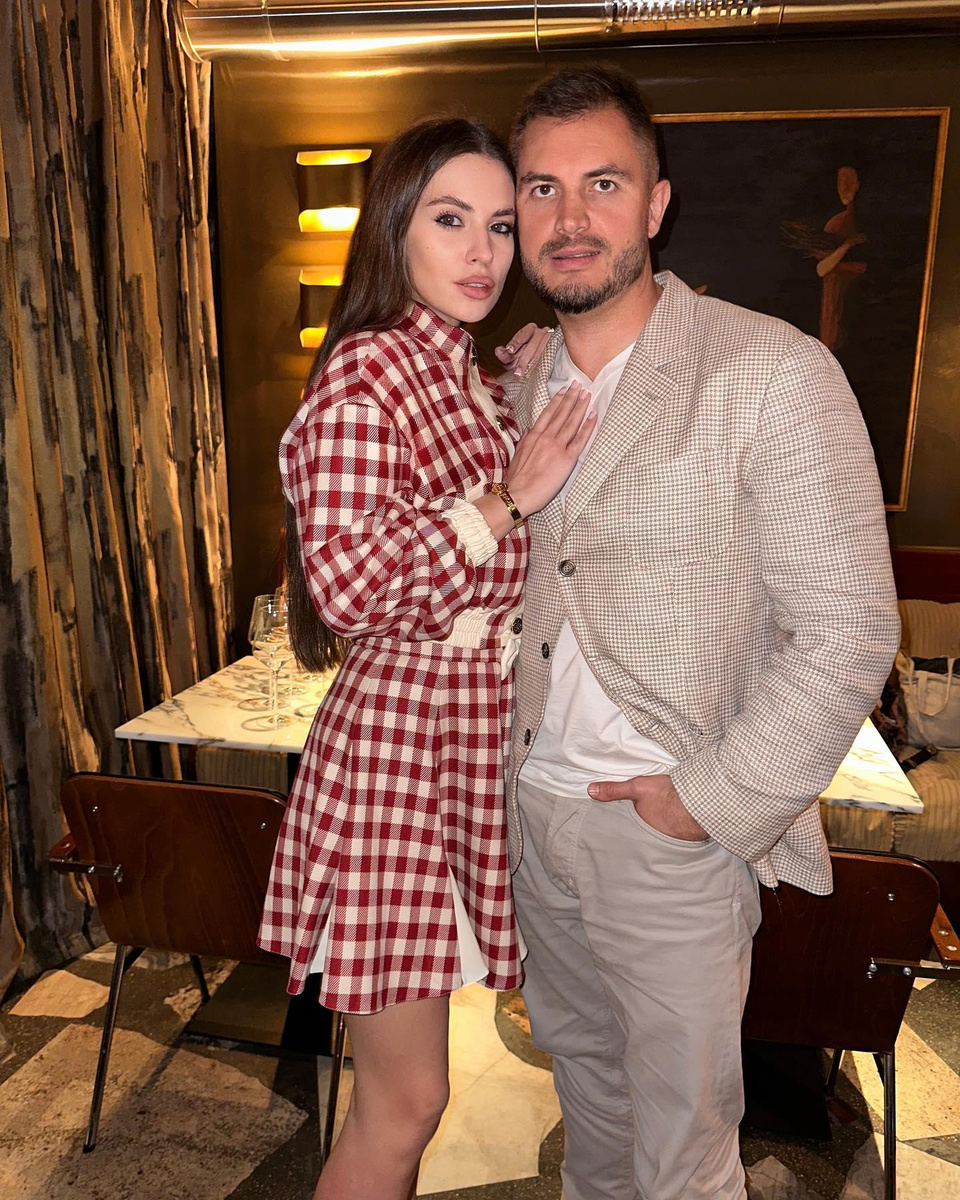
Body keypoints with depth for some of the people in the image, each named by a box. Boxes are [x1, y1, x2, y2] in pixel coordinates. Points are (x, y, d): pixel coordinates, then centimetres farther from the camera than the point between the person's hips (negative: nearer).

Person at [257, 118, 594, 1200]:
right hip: (399, 736, -8)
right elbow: (345, 584, -23)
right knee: (403, 1101, 6)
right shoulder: (366, 371, -12)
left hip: (482, 740, 8)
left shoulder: (472, 377, 14)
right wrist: (508, 499, -19)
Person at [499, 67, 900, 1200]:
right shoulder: (516, 378, 5)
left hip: (677, 836, -5)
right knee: (578, 1062, 28)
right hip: (531, 807, 6)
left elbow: (847, 630, -15)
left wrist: (712, 801, -14)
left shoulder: (772, 375, -14)